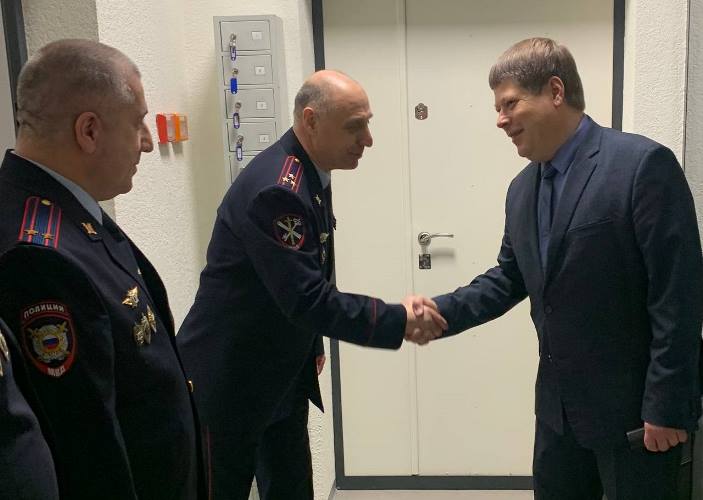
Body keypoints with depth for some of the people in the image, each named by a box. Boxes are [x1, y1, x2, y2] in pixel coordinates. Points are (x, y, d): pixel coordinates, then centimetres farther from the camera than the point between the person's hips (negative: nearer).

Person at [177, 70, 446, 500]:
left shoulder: (309, 173, 4)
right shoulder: (276, 189, -27)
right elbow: (307, 299, -29)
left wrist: (311, 346, 16)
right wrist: (398, 320, -24)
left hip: (282, 373, 9)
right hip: (230, 380, -9)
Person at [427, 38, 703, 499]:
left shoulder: (643, 164, -17)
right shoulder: (522, 189, 7)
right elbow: (509, 279, 13)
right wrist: (440, 312, -2)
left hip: (634, 406, -7)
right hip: (559, 403, 7)